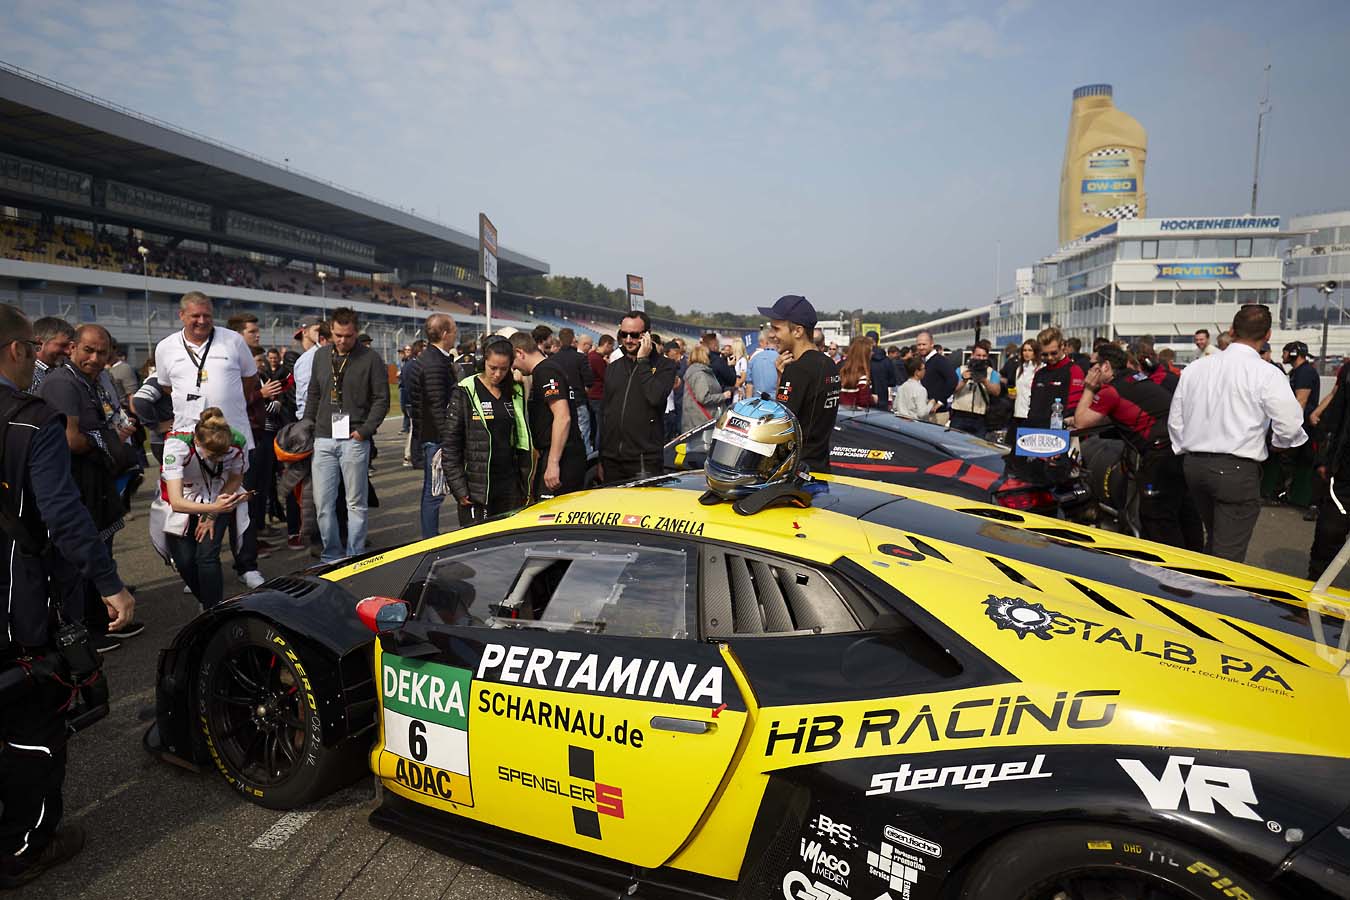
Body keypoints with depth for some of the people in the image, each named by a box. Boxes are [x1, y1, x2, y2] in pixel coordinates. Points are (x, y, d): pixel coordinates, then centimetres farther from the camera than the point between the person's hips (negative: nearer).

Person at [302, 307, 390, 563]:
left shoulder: (370, 359, -3)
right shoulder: (321, 356, 12)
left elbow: (382, 398, -4)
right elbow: (313, 395, 20)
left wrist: (365, 430, -11)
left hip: (354, 440, -4)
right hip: (323, 439, 4)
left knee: (356, 503, 4)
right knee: (323, 503, 5)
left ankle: (355, 557, 13)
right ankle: (331, 556, 18)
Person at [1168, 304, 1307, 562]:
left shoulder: (1194, 368, 5)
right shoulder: (1266, 374, -10)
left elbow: (1175, 420, 10)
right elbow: (1290, 427, -13)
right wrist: (1278, 442, 9)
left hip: (1194, 464, 6)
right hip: (1237, 471, -6)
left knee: (1213, 540, 24)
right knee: (1228, 554, 0)